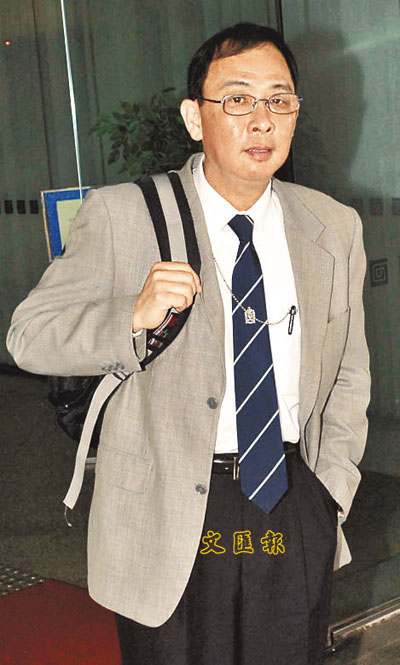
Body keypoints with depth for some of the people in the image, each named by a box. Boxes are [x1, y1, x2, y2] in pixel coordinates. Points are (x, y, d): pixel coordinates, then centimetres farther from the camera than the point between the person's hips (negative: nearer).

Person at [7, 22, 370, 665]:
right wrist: (133, 317, -24)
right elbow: (29, 335, -7)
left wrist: (331, 491, 4)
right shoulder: (119, 215, -7)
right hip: (168, 514, -3)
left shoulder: (336, 227, 5)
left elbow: (348, 373, 13)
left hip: (296, 515, 3)